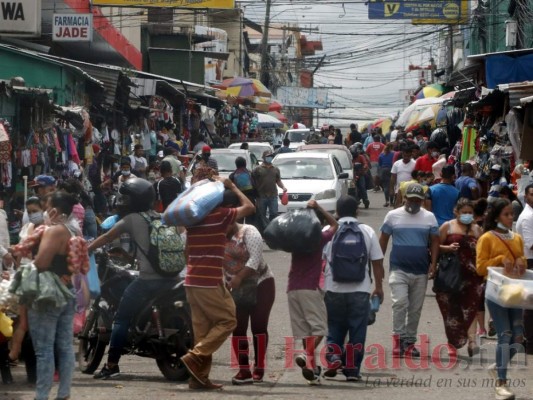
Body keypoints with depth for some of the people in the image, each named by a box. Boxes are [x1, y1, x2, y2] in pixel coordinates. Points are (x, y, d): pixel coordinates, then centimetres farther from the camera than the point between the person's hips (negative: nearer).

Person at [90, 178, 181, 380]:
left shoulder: (132, 219, 3)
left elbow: (107, 237, 10)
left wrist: (85, 249, 23)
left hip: (148, 280, -6)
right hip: (171, 278, 6)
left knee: (121, 317, 3)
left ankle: (112, 365, -2)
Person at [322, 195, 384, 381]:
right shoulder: (367, 231, 2)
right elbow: (377, 262, 4)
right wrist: (379, 286, 14)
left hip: (334, 289, 0)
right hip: (360, 290, 0)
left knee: (334, 329, 15)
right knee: (357, 331, 6)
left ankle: (334, 356, -5)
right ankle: (352, 369, 4)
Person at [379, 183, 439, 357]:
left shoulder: (429, 217, 7)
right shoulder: (393, 216, 3)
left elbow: (434, 242, 7)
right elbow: (383, 240, 7)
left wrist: (433, 263, -5)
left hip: (421, 271, 3)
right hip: (399, 269, -2)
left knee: (415, 309, 7)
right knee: (400, 302, -19)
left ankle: (410, 341, 15)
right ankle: (399, 338, -15)